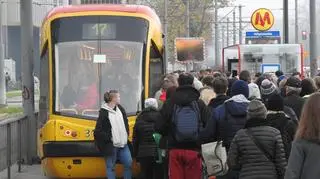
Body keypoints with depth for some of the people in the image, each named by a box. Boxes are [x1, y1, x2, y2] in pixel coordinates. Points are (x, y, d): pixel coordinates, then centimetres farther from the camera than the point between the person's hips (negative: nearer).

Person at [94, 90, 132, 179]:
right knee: (110, 167, 2)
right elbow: (98, 130, -15)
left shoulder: (120, 109, 8)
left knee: (128, 163, 5)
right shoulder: (104, 112, -13)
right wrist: (109, 138, -14)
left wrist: (126, 134, 9)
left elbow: (126, 123, 20)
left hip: (123, 143, 7)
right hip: (111, 145, -6)